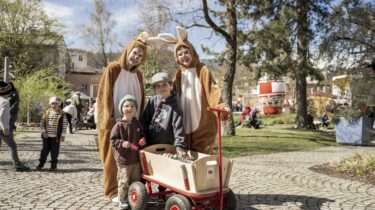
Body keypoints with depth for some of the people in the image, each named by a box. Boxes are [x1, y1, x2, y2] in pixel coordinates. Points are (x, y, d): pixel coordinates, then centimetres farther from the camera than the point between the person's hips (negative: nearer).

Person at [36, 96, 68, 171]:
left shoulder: (62, 114, -4)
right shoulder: (47, 112, 4)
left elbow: (64, 125, -4)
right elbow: (42, 123, 5)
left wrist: (63, 135, -8)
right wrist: (43, 131, -6)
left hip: (56, 136, -2)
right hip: (47, 136, 2)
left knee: (54, 151, 4)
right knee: (45, 149, 9)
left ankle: (54, 165, 16)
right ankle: (41, 163, 23)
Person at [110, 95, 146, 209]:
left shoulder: (137, 123, 4)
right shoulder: (119, 125, -11)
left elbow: (142, 135, 19)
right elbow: (113, 140, -9)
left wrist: (143, 140, -1)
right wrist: (122, 143, -25)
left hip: (136, 157, 5)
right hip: (123, 158, -5)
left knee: (136, 180, 16)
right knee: (124, 181, 1)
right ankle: (122, 200, 16)